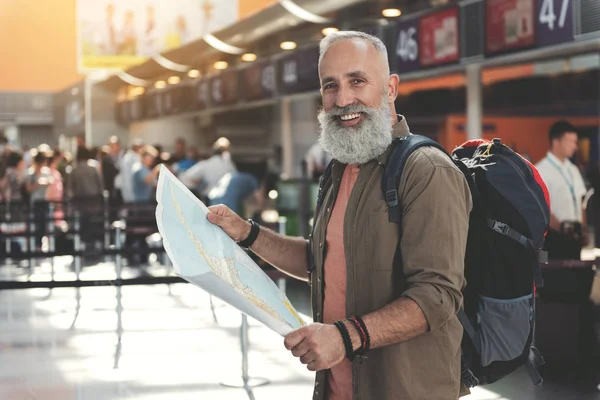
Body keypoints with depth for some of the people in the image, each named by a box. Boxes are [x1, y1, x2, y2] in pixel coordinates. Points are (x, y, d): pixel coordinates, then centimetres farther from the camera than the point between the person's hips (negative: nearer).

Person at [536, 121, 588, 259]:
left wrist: (583, 230, 6)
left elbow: (579, 203, 17)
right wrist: (562, 230, -17)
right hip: (554, 237, -7)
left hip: (574, 236, 7)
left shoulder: (573, 170, 14)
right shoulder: (541, 170, -9)